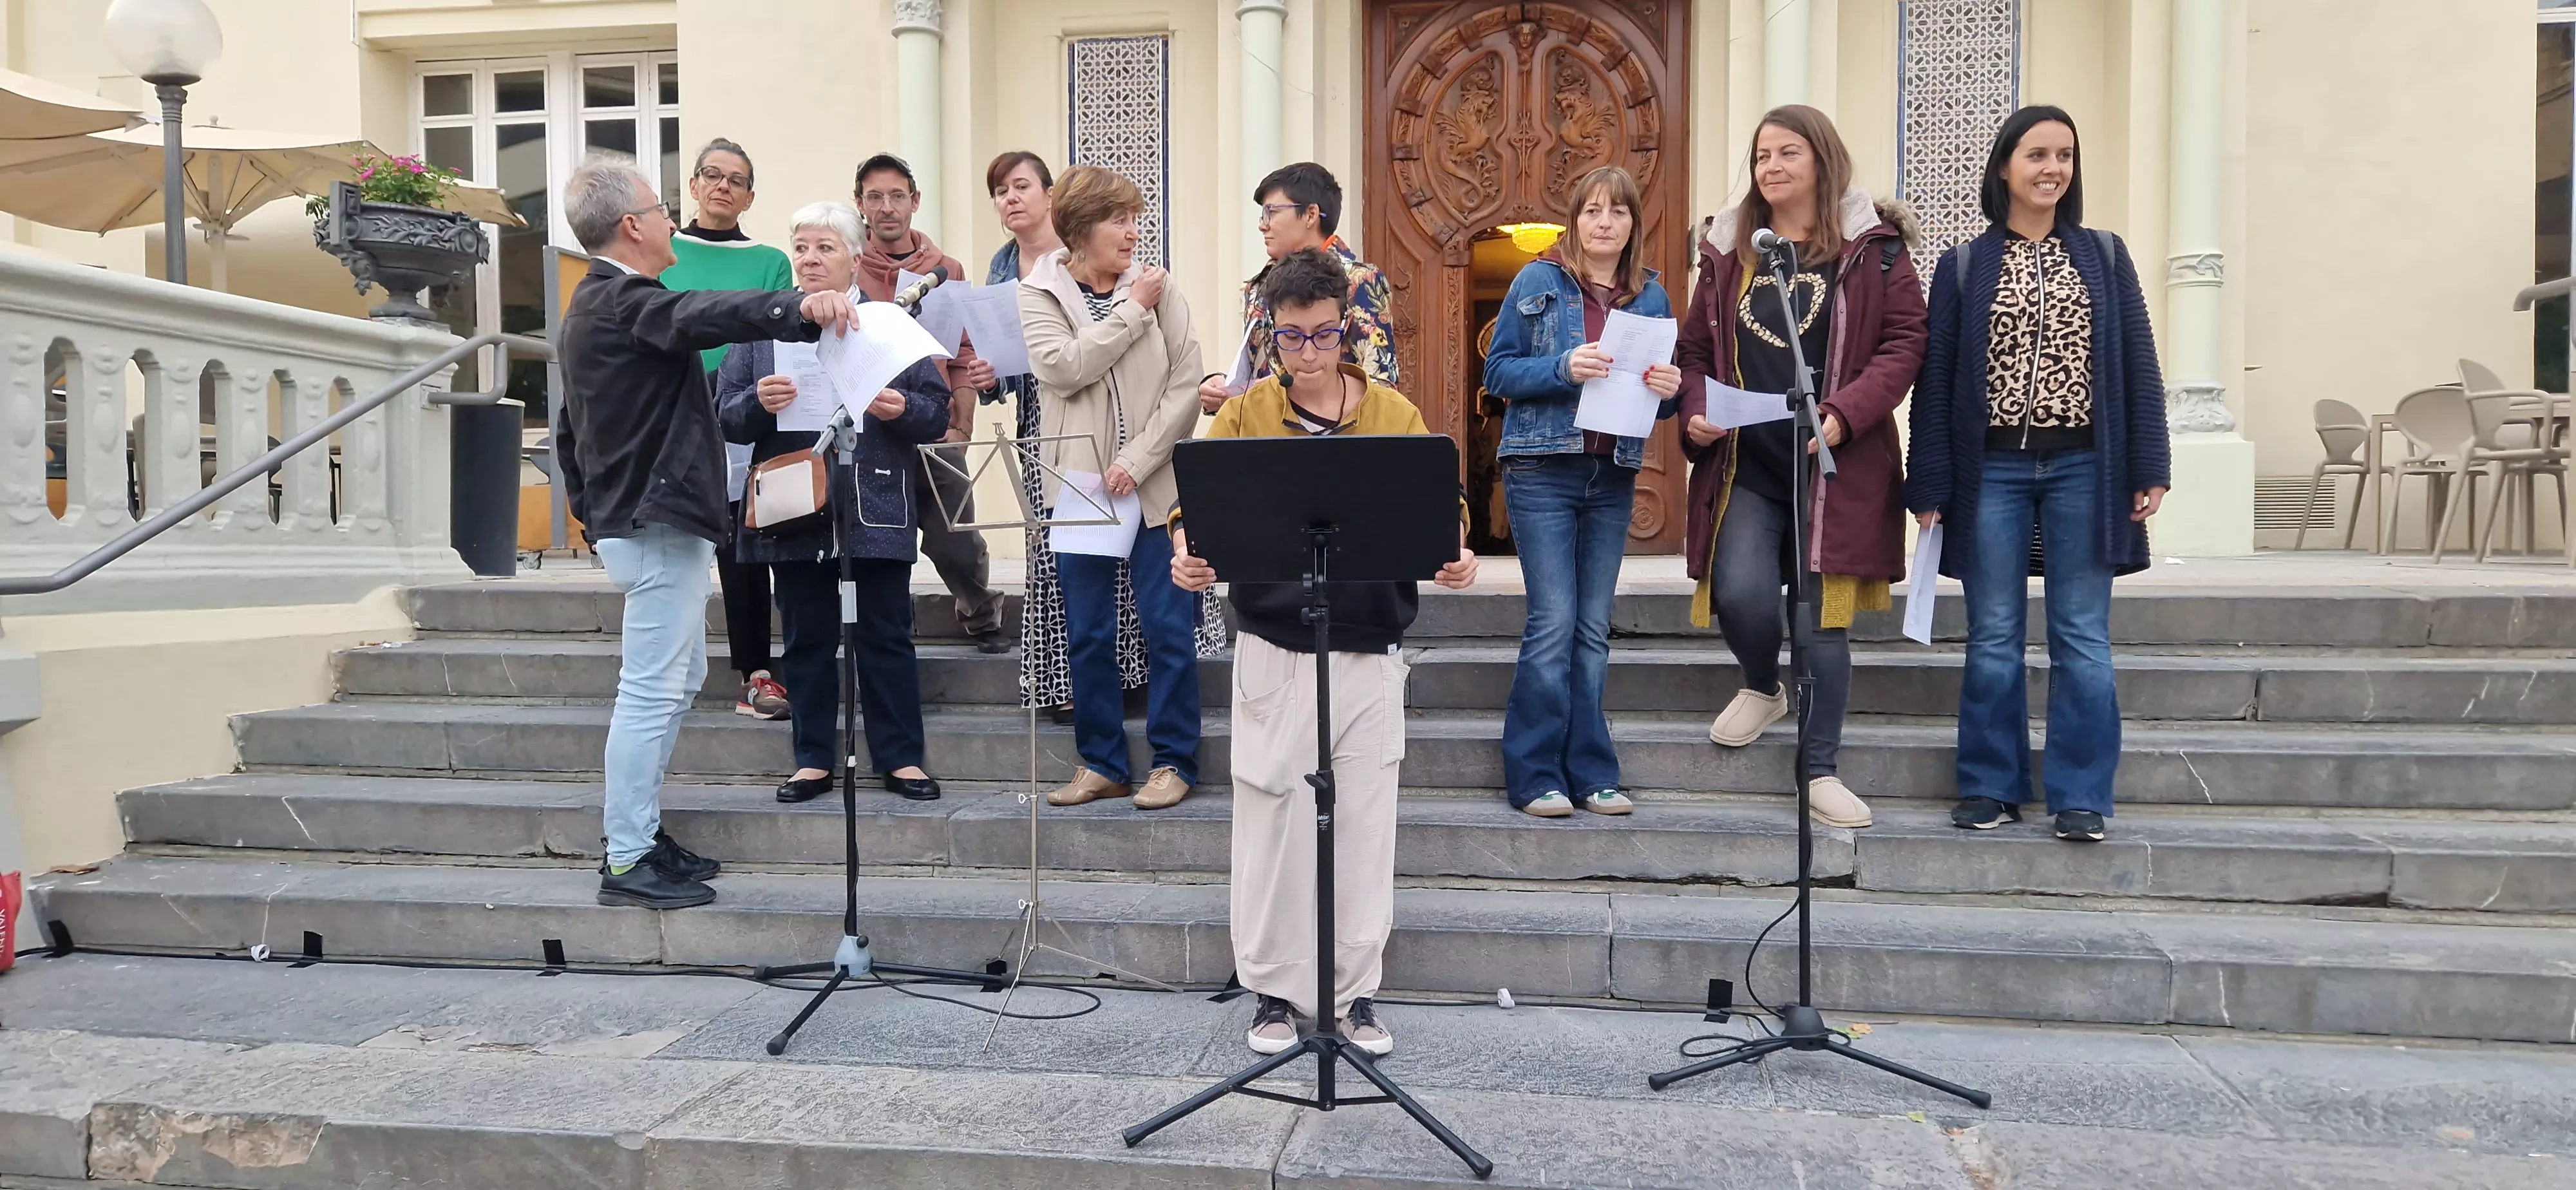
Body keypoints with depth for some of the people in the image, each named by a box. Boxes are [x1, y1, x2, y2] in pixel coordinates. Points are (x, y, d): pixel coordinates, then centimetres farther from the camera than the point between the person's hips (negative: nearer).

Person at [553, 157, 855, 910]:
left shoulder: (592, 308, 20)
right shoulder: (626, 302, -14)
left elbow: (571, 434, 25)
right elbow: (706, 314, -36)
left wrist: (593, 512, 27)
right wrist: (799, 308, -51)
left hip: (630, 521, 11)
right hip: (659, 523, -11)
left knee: (679, 681, 18)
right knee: (651, 692, -7)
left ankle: (639, 834, 25)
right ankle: (628, 864, 0)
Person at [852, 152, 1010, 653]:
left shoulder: (948, 271, 7)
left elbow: (962, 356, 7)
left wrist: (962, 427, -2)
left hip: (937, 437, 1)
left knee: (957, 546, 2)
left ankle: (982, 617, 31)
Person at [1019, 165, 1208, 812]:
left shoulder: (1158, 285, 1)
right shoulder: (1037, 293, 3)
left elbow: (1187, 383, -4)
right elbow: (1063, 367, -15)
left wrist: (1138, 460, -12)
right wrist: (1134, 310, -11)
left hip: (1156, 485, -1)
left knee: (1169, 626, 1)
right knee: (1087, 633, 7)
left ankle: (1173, 760, 14)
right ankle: (1102, 763, 21)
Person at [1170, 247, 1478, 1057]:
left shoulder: (1396, 415, 5)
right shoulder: (1242, 418, 2)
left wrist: (1455, 552, -16)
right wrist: (1189, 550, -22)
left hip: (1370, 653, 1)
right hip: (1273, 651, -1)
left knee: (1364, 825, 6)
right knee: (1271, 822, 4)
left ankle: (1357, 992, 20)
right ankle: (1274, 990, 19)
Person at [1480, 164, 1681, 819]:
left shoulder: (1651, 297, 12)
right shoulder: (1538, 282, 1)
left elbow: (1659, 398, 16)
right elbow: (1498, 372, -3)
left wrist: (1669, 388, -7)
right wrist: (1563, 368, -19)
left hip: (1614, 476, 4)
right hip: (1542, 470, -4)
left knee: (1593, 628, 8)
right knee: (1554, 622, -8)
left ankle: (1590, 772, 14)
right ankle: (1535, 775, 1)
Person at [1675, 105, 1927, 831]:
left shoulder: (1873, 247, 3)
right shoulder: (1729, 251, 13)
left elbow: (1904, 343, -4)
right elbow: (1694, 349, 16)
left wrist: (1843, 415, -18)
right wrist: (1696, 415, -4)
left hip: (1837, 466, -2)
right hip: (1745, 465, 2)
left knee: (1824, 615, 3)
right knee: (1741, 594, -15)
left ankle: (1822, 772, 16)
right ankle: (1763, 688, 21)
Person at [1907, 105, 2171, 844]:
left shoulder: (2104, 257, 9)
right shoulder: (1962, 267, 5)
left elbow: (2138, 366, 7)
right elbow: (1936, 379, 3)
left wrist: (2149, 469, -1)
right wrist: (1930, 485, -2)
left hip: (2082, 467, 1)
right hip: (1992, 469, 0)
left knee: (2082, 638, 2)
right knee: (1993, 639, 4)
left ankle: (2081, 797, 8)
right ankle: (1991, 788, 14)